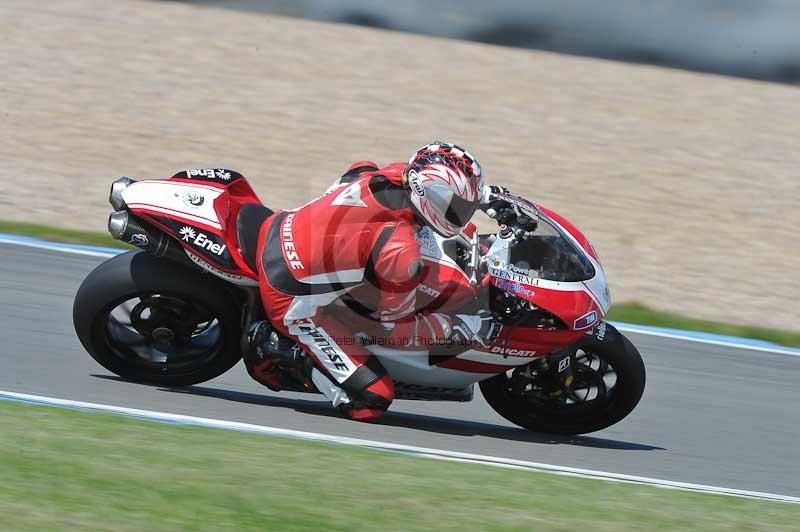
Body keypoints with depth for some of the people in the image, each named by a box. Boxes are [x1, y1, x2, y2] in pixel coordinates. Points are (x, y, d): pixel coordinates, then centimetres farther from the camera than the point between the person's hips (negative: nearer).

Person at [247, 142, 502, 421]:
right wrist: (460, 327, -7)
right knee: (371, 402, -8)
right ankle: (277, 347, -1)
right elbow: (395, 325, -13)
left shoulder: (396, 175, -7)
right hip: (292, 300, -8)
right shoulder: (401, 252, -27)